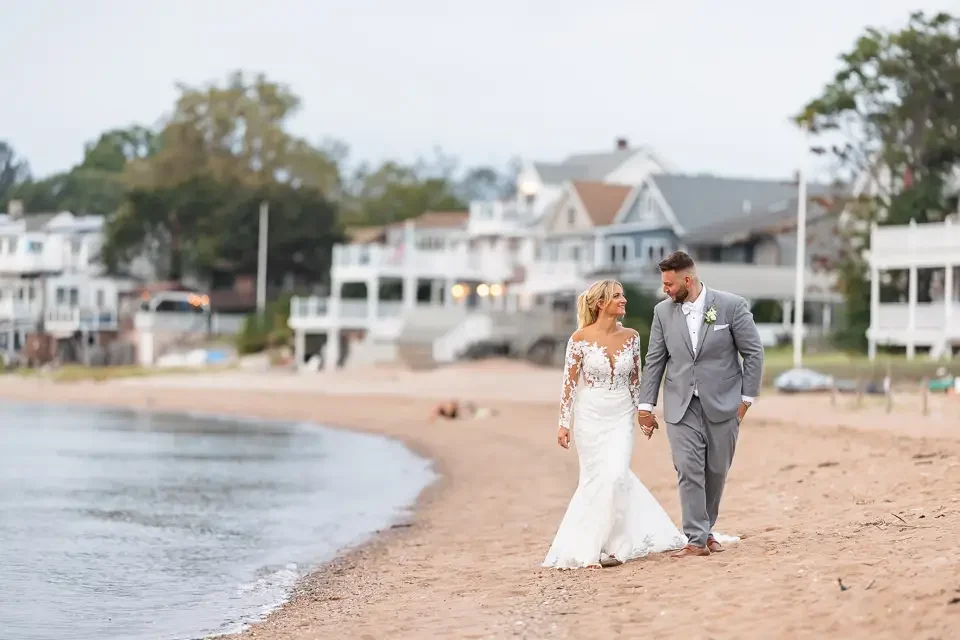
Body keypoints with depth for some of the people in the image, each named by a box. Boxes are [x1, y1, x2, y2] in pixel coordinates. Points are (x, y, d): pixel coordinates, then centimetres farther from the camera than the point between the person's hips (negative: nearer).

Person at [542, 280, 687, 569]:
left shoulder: (630, 336, 1)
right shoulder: (580, 338, -10)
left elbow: (635, 380, 10)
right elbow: (569, 383, -7)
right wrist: (563, 424, -9)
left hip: (621, 416, 2)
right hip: (590, 416, -2)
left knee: (615, 476, -10)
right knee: (597, 478, 4)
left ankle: (609, 544, 5)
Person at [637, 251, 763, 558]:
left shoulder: (731, 305, -7)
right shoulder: (663, 311, 2)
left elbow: (753, 352, -2)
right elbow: (655, 360, 8)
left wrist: (747, 397, -4)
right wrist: (645, 403, 5)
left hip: (722, 405, -1)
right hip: (681, 406, 1)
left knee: (716, 471, 7)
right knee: (688, 470, -9)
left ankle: (706, 529, 25)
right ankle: (696, 539, -8)